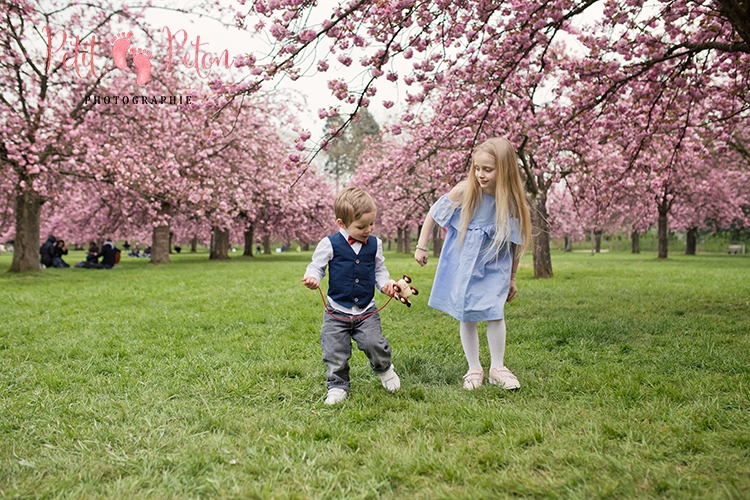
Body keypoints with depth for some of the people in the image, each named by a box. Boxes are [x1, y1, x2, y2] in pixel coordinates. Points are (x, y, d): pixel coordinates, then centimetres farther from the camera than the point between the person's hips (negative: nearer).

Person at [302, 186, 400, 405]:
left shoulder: (375, 244, 2)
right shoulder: (330, 244, -10)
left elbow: (379, 269, 14)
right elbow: (317, 266, -1)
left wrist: (384, 284, -5)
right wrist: (312, 277, -23)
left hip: (367, 310, 1)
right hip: (337, 311, -1)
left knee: (374, 344, -11)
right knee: (335, 352, 3)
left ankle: (384, 369, 21)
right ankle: (338, 386, 25)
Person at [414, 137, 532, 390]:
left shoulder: (512, 201, -14)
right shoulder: (464, 191, -16)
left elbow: (516, 244, -2)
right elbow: (433, 214, -2)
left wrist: (512, 278, 5)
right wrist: (421, 246, 0)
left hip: (494, 268, 0)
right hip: (462, 266, 0)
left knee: (495, 313, -6)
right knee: (467, 316, 5)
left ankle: (497, 368, 13)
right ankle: (474, 369, 20)